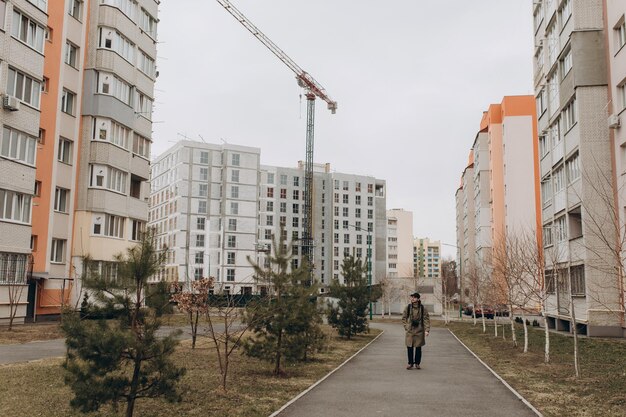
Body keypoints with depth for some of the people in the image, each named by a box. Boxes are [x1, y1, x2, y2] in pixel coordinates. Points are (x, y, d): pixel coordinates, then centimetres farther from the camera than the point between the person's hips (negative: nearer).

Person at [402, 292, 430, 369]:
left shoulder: (422, 308, -1)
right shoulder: (408, 308, 1)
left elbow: (426, 319, -1)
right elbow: (403, 318, 10)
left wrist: (427, 330, -10)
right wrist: (406, 327, 0)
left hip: (419, 331, -1)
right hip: (410, 331, 1)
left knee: (418, 348, 5)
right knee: (409, 347, 0)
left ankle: (417, 363, 18)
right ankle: (410, 363, 13)